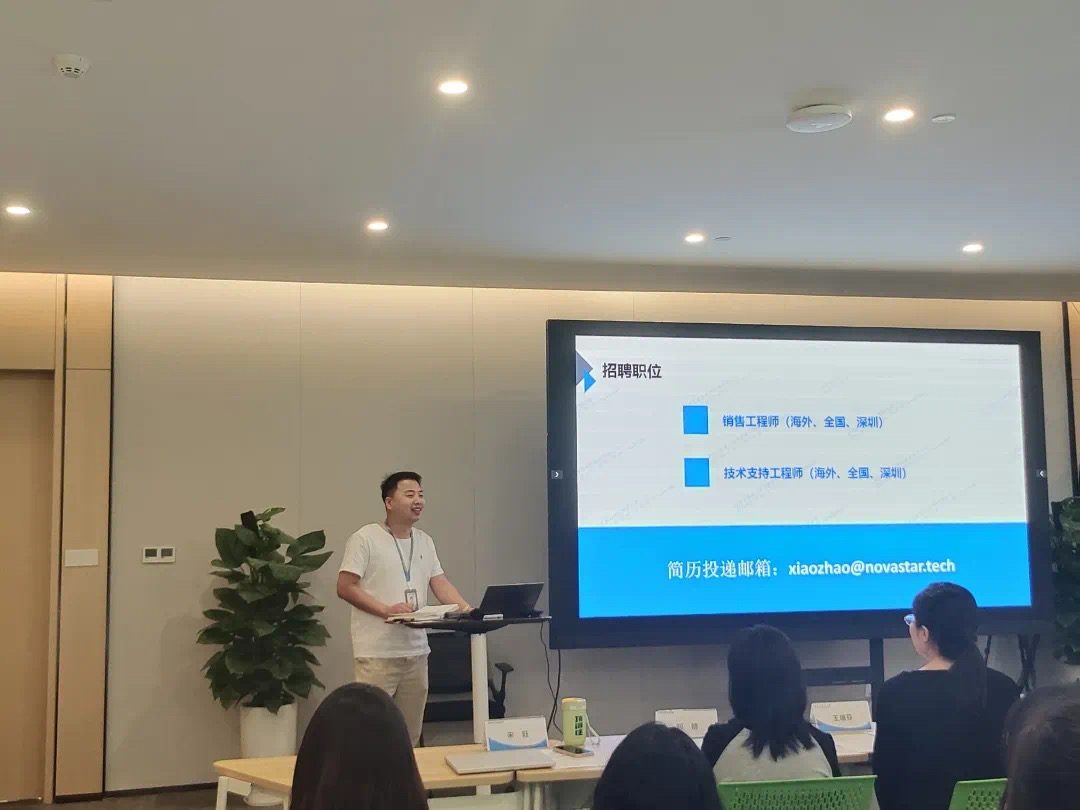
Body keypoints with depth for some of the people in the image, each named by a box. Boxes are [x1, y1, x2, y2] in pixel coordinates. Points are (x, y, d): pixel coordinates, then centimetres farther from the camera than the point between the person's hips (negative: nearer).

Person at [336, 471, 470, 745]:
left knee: (410, 735, 12)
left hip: (416, 651, 6)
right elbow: (345, 587, -10)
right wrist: (387, 610, -20)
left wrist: (467, 610, -7)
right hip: (377, 654, -6)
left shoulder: (425, 541, 13)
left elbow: (440, 583, 11)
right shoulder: (365, 538, -7)